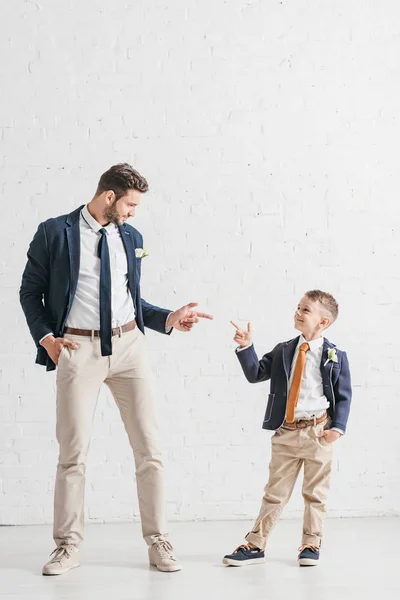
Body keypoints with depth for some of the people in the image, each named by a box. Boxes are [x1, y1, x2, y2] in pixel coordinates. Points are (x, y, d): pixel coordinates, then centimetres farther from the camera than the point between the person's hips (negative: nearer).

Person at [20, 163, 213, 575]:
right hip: (78, 349, -3)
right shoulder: (54, 233, -1)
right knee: (73, 451, 2)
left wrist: (169, 319, 5)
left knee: (149, 448, 3)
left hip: (129, 345, 4)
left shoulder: (131, 238, 12)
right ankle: (67, 545, 17)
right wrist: (45, 337, -7)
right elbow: (30, 291, 4)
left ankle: (158, 542, 14)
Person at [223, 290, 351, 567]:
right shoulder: (283, 351, 7)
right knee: (275, 491, 8)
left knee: (315, 492, 9)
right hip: (286, 432, 3)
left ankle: (311, 545, 22)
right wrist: (246, 348, -9)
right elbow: (255, 374, 3)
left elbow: (344, 396, -2)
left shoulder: (336, 357, -3)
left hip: (319, 432, -3)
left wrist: (338, 427, -12)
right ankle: (255, 545, 13)